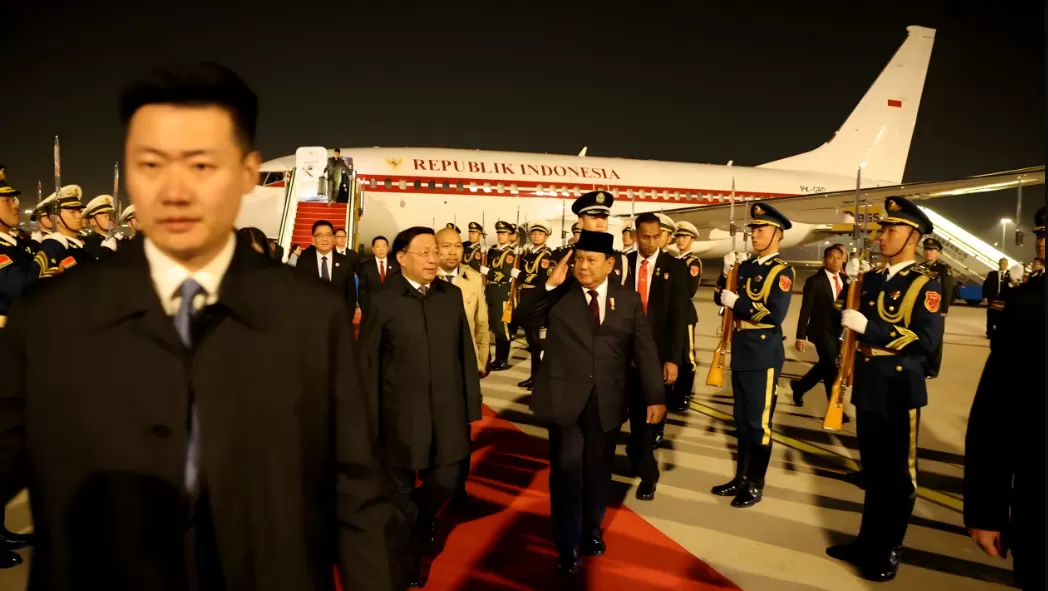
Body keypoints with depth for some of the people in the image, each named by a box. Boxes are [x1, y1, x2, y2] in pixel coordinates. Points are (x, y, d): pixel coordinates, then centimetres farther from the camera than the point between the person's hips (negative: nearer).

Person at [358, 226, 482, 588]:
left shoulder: (452, 296, 4)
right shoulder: (383, 302, -6)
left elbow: (465, 353, 5)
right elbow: (368, 364, -5)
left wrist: (471, 404, 4)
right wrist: (369, 419, -5)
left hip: (447, 413, 3)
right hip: (401, 416, -3)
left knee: (445, 483, 11)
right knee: (400, 495, 12)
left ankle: (421, 521, 47)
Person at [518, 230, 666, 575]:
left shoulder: (629, 300, 3)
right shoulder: (559, 294, 0)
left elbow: (645, 350, 2)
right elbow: (527, 319, -10)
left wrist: (655, 397, -2)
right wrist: (550, 284, -19)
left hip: (606, 401, 2)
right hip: (565, 398, -1)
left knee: (598, 472, 14)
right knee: (566, 472, 4)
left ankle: (592, 531, 37)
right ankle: (567, 545, 21)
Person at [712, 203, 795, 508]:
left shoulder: (782, 271, -11)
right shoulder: (746, 266, 11)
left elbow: (775, 314, -22)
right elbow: (721, 298, 12)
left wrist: (737, 303, -17)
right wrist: (727, 272, -3)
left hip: (764, 354, -7)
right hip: (741, 350, 8)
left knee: (759, 421, 1)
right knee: (742, 420, 15)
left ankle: (756, 485, 13)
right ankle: (741, 477, 27)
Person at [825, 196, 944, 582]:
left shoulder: (926, 284, -9)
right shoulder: (871, 279, 10)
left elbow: (926, 340, -20)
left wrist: (868, 326, -24)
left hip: (900, 390, -6)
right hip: (868, 387, 6)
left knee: (898, 473, 6)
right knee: (872, 469, 16)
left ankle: (889, 551, 18)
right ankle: (869, 540, 28)